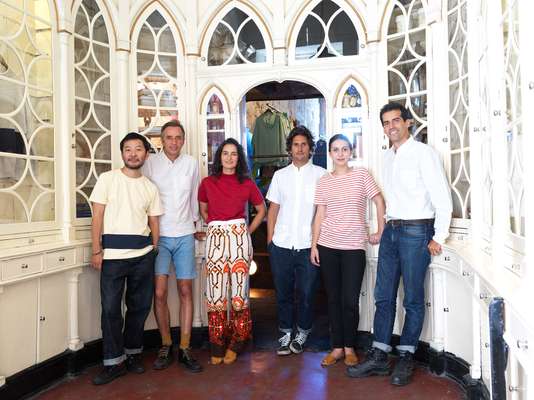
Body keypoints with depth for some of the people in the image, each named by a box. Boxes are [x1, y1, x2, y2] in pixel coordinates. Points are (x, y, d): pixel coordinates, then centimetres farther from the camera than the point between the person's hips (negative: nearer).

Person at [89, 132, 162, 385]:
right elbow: (98, 216, -1)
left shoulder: (150, 187, 11)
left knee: (139, 306, 9)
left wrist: (154, 251, 6)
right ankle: (114, 362, 14)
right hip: (112, 253, -2)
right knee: (111, 308, 0)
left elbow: (154, 222, 12)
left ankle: (132, 354, 27)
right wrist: (96, 250, -7)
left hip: (143, 254, 3)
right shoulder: (107, 179, 3)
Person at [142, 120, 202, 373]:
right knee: (160, 292, -3)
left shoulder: (191, 164, 5)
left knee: (186, 291, 3)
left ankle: (184, 349, 14)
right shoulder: (150, 163, -2)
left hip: (185, 236, 2)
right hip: (159, 236, -2)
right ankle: (166, 345, 17)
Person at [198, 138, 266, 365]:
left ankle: (235, 345, 18)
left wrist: (248, 231, 7)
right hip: (215, 238, 1)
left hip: (240, 237, 0)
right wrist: (215, 226, 9)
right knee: (216, 292, 1)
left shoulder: (247, 184, 4)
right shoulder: (207, 183, 6)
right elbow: (202, 209, 20)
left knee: (239, 290, 2)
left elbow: (261, 210, 15)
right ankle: (217, 346, 16)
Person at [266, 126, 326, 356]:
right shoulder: (280, 175, 11)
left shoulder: (321, 175, 3)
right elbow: (273, 209, 12)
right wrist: (270, 240, 6)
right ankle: (285, 334, 27)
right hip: (281, 244, 2)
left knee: (306, 293, 6)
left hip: (308, 245, -2)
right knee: (283, 292, 10)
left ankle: (302, 334, 27)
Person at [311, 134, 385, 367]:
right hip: (327, 246, 2)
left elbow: (379, 201, 4)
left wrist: (380, 232, 2)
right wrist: (314, 245, 3)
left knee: (350, 300, -2)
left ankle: (349, 347, 19)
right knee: (333, 298, 8)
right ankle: (337, 347, 22)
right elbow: (320, 215, 6)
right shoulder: (323, 182, 7)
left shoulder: (361, 175, 1)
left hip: (354, 246, -2)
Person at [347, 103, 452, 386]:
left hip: (416, 230, -6)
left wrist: (439, 237, -11)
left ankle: (406, 357, 19)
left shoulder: (422, 153, -7)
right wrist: (388, 226, 12)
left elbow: (442, 197, -10)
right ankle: (379, 356, 18)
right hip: (391, 230, 7)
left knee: (412, 299, 5)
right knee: (384, 296, 8)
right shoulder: (387, 157, 13)